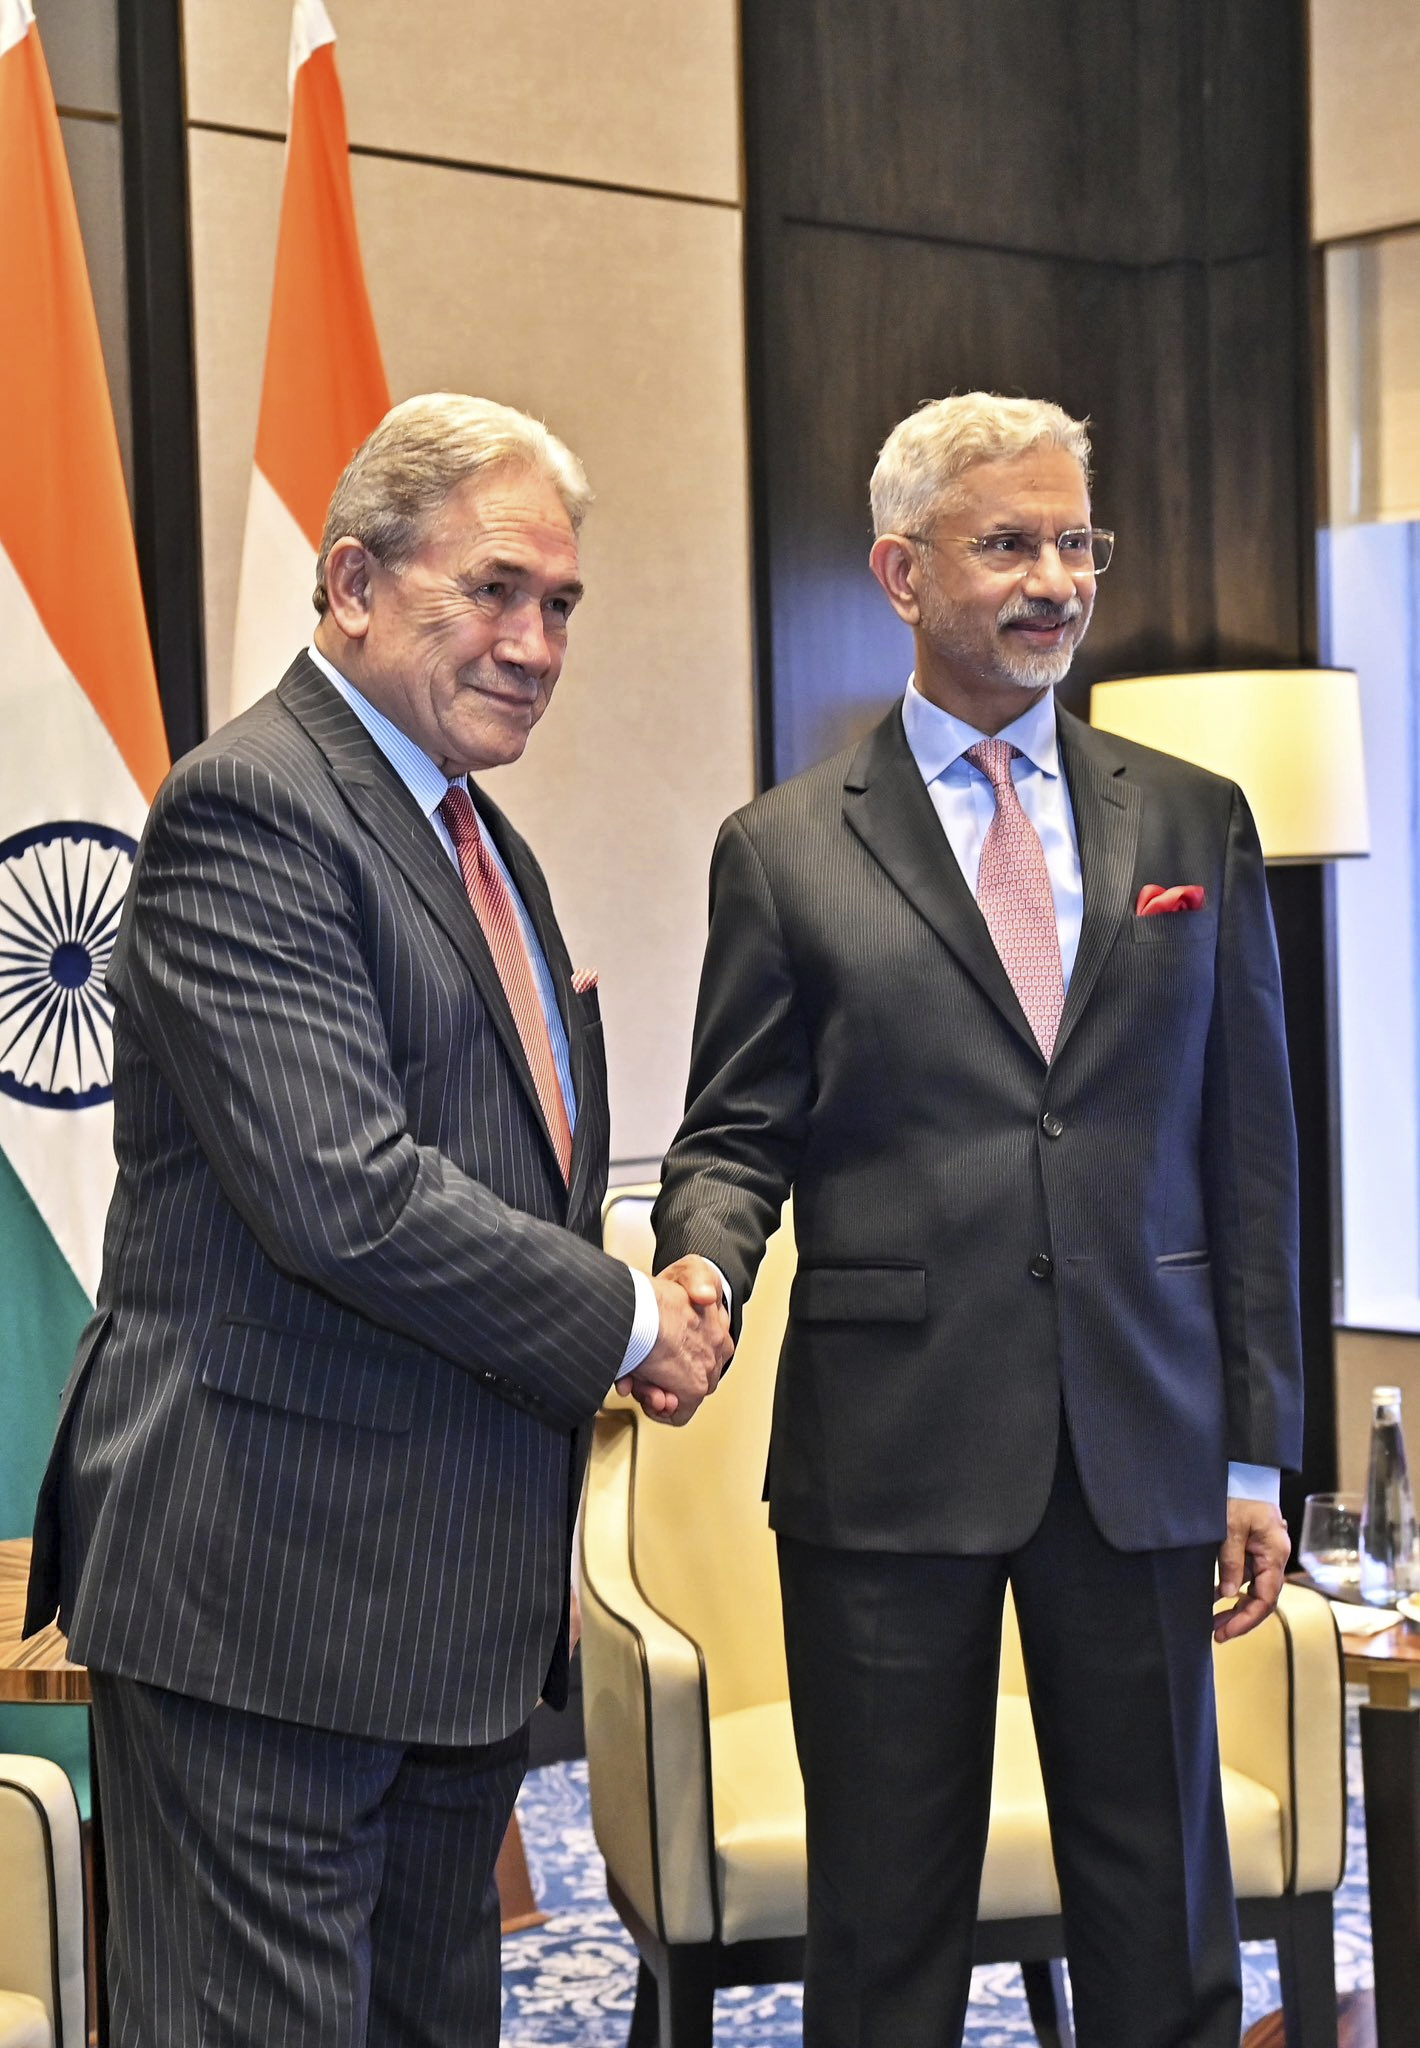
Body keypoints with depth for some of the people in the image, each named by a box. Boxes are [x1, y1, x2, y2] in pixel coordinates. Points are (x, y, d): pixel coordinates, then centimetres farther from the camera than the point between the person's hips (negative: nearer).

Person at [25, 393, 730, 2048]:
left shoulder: (484, 843, 17)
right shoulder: (249, 809, -14)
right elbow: (347, 1196, -24)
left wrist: (664, 1311, 4)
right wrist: (623, 1325, -12)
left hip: (462, 1599, 10)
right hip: (273, 1590, -10)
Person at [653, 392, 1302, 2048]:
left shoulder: (1194, 824, 9)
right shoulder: (785, 850, 3)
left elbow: (1249, 1150, 8)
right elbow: (735, 1135, 3)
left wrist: (1259, 1453, 5)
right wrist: (699, 1271, -20)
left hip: (1142, 1444, 2)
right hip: (890, 1452, -2)